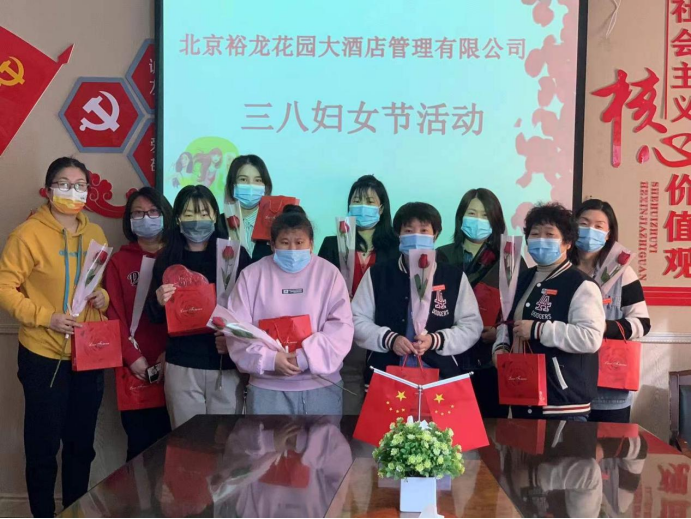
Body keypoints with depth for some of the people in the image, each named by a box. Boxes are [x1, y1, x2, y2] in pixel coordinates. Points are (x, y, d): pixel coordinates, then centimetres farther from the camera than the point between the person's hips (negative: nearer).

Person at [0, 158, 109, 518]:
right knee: (43, 448, 7)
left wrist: (103, 297, -4)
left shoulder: (95, 234, 6)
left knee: (81, 445, 17)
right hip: (44, 356, -5)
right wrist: (45, 317, -22)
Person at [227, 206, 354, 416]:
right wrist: (269, 359, -15)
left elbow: (341, 328, -4)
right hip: (267, 388, 0)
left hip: (321, 385, 0)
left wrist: (306, 357, -17)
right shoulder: (252, 275, 4)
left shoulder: (329, 274, 2)